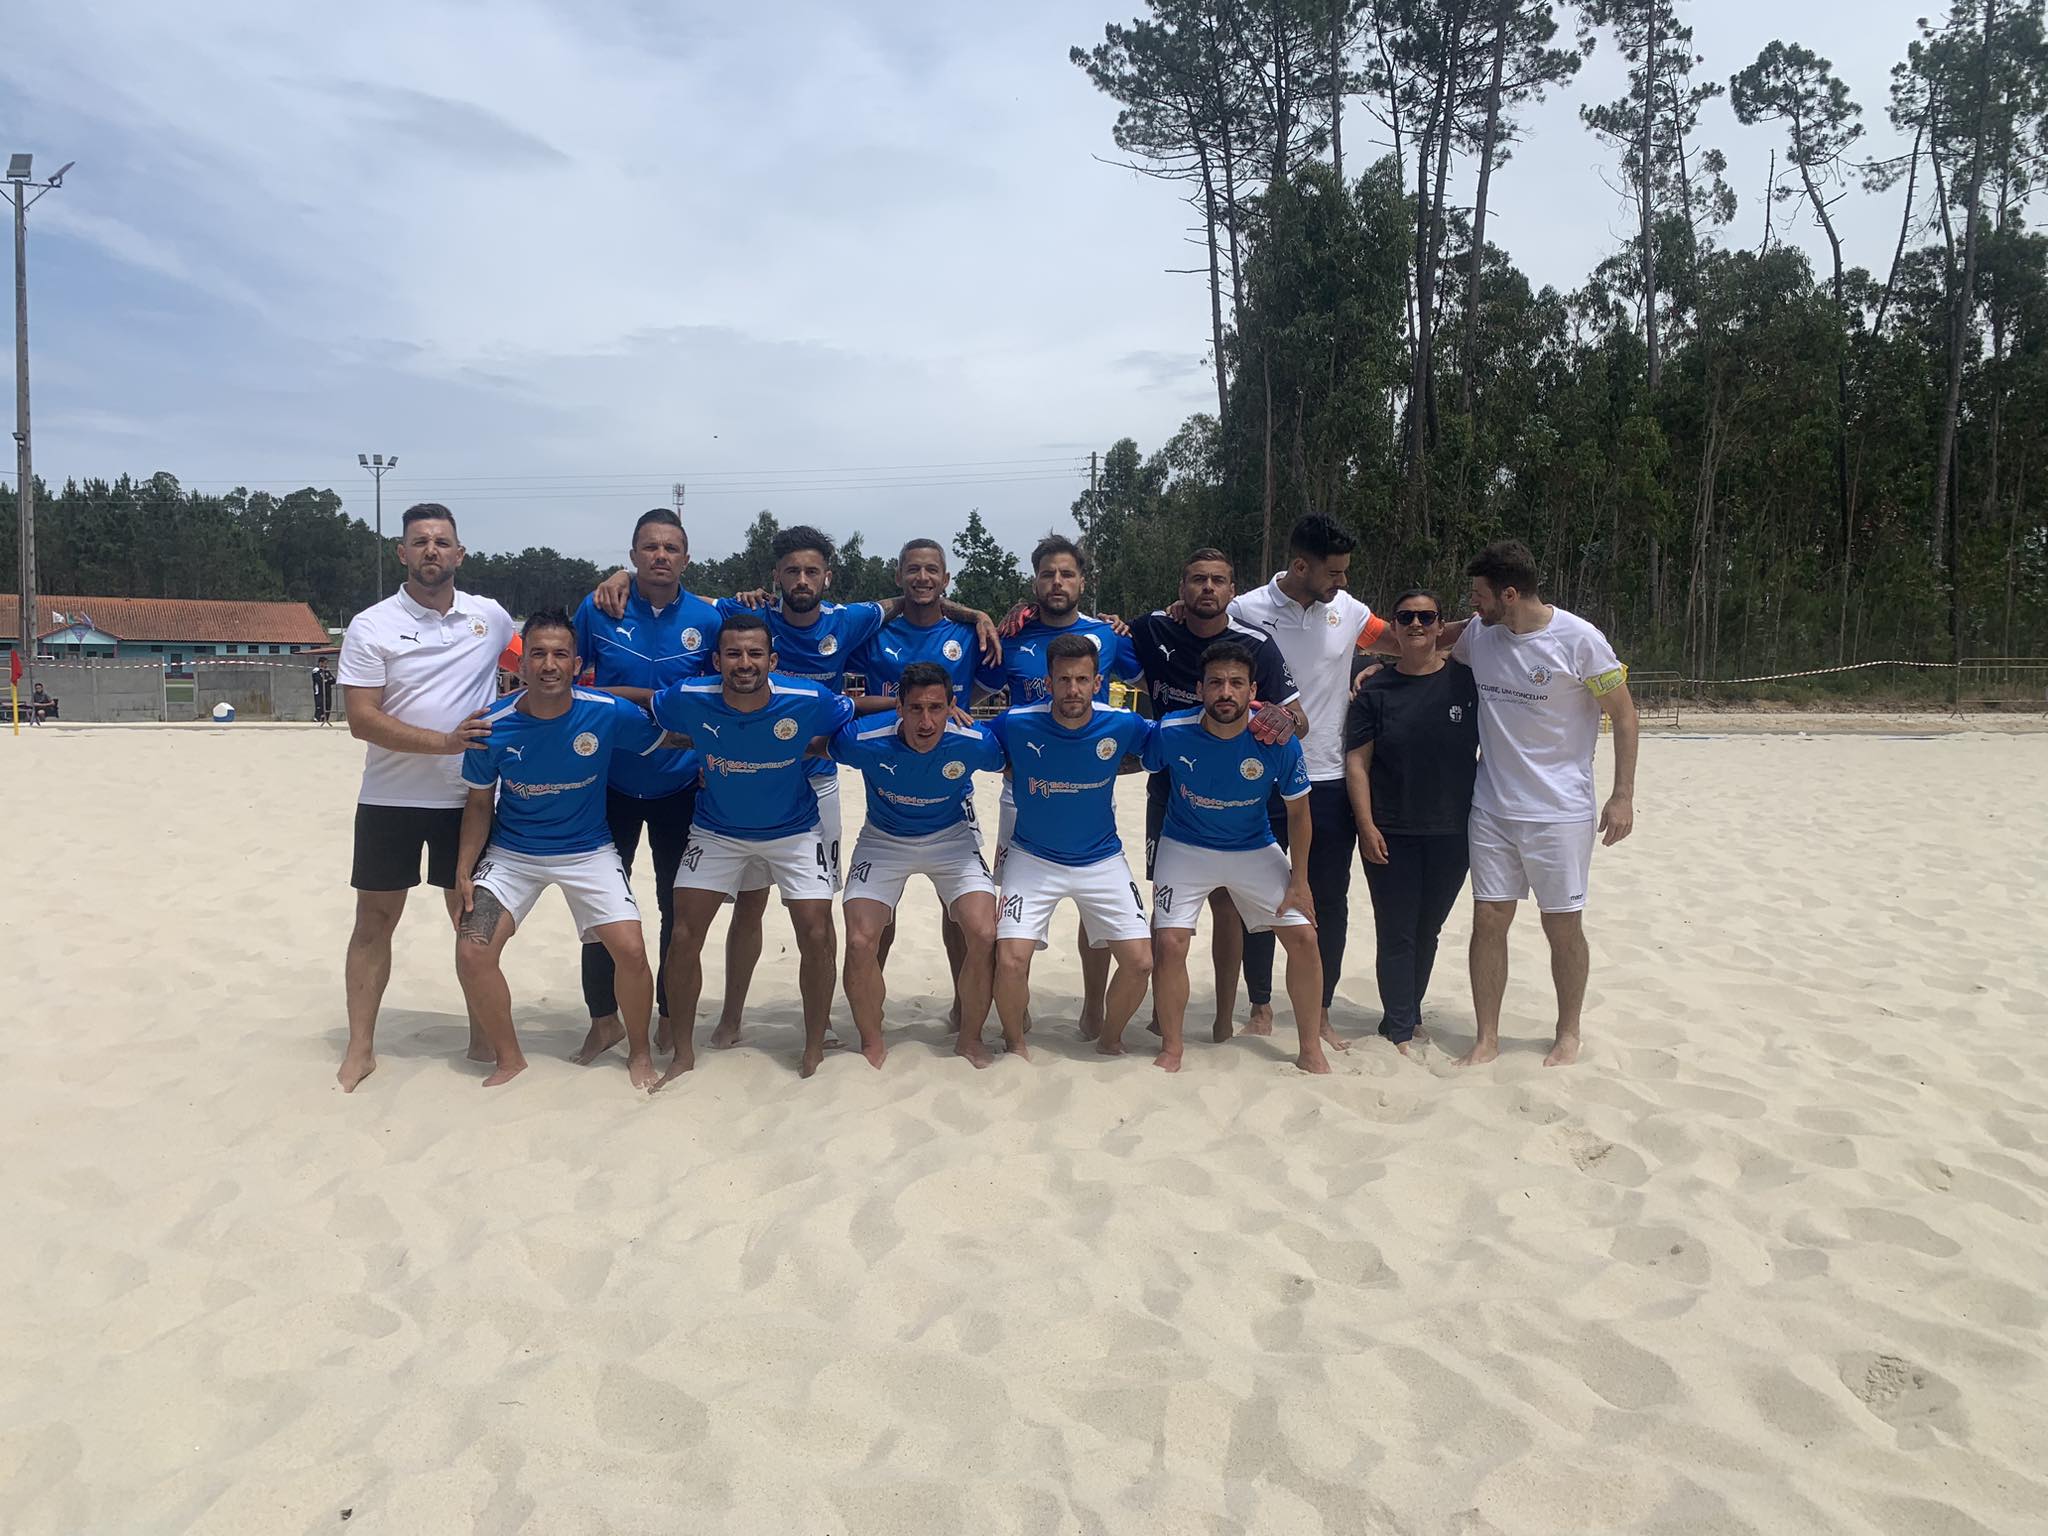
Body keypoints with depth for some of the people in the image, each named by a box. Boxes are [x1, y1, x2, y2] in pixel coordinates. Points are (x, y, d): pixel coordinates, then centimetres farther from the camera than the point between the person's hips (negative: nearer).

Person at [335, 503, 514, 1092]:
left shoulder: (491, 617, 2)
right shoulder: (371, 627, -5)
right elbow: (362, 719, -12)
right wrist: (442, 742, -22)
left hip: (467, 799, 2)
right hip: (389, 800, -1)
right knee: (374, 920, 5)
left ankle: (483, 1035, 23)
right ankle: (360, 1048, 15)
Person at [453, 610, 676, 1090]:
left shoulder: (609, 713, -19)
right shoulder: (493, 727, -16)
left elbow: (667, 742, 1)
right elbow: (480, 802, -2)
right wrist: (464, 869, -7)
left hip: (588, 850, -1)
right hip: (512, 853, 1)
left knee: (631, 950, -14)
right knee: (472, 952, -13)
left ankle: (639, 1054, 14)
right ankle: (508, 1059, 12)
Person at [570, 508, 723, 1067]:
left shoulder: (706, 619, -4)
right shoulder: (598, 610, -5)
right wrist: (641, 696, -10)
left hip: (681, 785, 0)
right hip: (612, 783, 0)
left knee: (679, 906, 10)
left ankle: (672, 1017, 26)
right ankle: (603, 1018, 22)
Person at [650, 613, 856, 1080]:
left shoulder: (809, 702, -26)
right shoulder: (688, 699, -24)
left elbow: (858, 717, -7)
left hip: (794, 831, -1)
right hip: (717, 831, 1)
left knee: (817, 937, -8)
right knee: (684, 936, -4)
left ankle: (815, 1049, 13)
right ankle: (684, 1052, 15)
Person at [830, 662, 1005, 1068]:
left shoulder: (974, 742, -27)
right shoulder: (863, 738, -29)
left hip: (951, 837, 0)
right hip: (884, 840, 0)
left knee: (983, 935, -17)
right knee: (860, 942, -14)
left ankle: (971, 1038, 9)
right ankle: (872, 1044, 11)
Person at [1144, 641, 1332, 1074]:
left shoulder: (1278, 742, -21)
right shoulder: (1171, 732, -23)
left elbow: (1298, 812, -7)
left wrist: (1299, 880, -4)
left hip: (1255, 851, 1)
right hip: (1186, 849, -1)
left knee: (1303, 936, -4)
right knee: (1169, 943, -13)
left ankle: (1311, 1050, 14)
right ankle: (1171, 1050, 9)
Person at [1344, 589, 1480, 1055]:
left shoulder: (1467, 680, 1)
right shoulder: (1375, 691, -1)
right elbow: (1357, 762, -3)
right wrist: (1366, 826, -10)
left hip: (1451, 832, 2)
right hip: (1391, 835, -2)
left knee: (1427, 930, 14)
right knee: (1396, 933, 0)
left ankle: (1409, 1014, 30)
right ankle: (1400, 1031, 8)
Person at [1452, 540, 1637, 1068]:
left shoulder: (1579, 639, -13)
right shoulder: (1477, 634, 0)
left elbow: (1624, 714, -6)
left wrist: (1623, 796, -10)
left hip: (1561, 812, -4)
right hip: (1492, 808, 4)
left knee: (1563, 926, 6)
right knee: (1488, 918, 5)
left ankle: (1568, 1035, 25)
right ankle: (1487, 1037, 16)